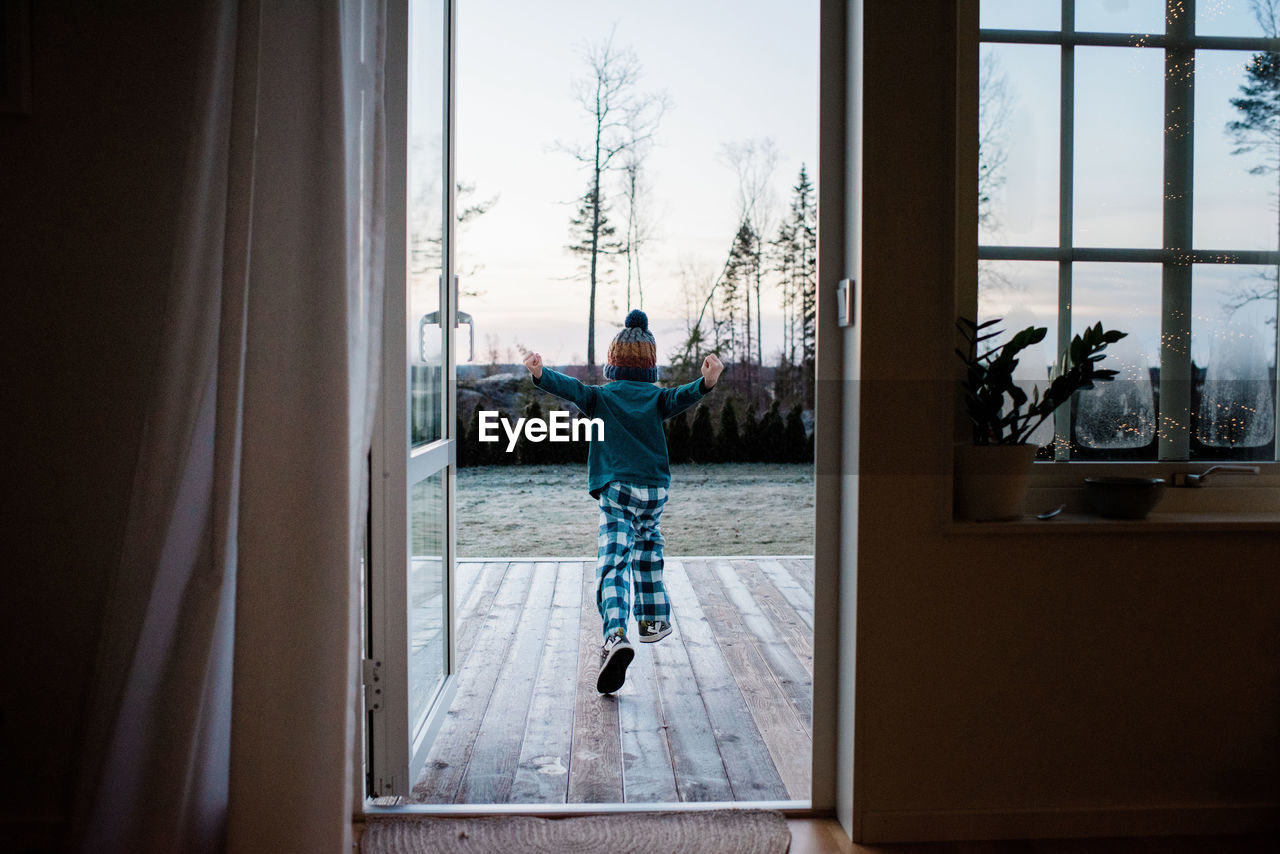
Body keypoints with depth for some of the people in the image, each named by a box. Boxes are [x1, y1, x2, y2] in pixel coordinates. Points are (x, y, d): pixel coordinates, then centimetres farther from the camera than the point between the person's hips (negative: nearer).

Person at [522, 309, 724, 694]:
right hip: (654, 489, 3)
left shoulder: (600, 396, 6)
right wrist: (706, 382, -28)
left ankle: (616, 636, -34)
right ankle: (653, 620, 36)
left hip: (615, 491, -3)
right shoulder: (656, 397, 9)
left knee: (613, 565, -13)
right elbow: (681, 397, -13)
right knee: (647, 548, 29)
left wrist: (540, 373, -24)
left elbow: (570, 387, -12)